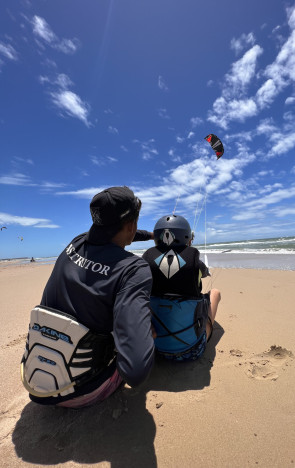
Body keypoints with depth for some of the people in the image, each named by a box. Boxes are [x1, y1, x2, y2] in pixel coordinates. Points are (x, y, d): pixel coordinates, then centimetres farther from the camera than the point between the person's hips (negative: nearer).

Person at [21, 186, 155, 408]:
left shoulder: (76, 243, -9)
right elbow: (135, 371, -35)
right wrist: (149, 335, -13)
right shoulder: (134, 270, -29)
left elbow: (114, 234, 13)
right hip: (82, 394, -4)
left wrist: (151, 235, 26)